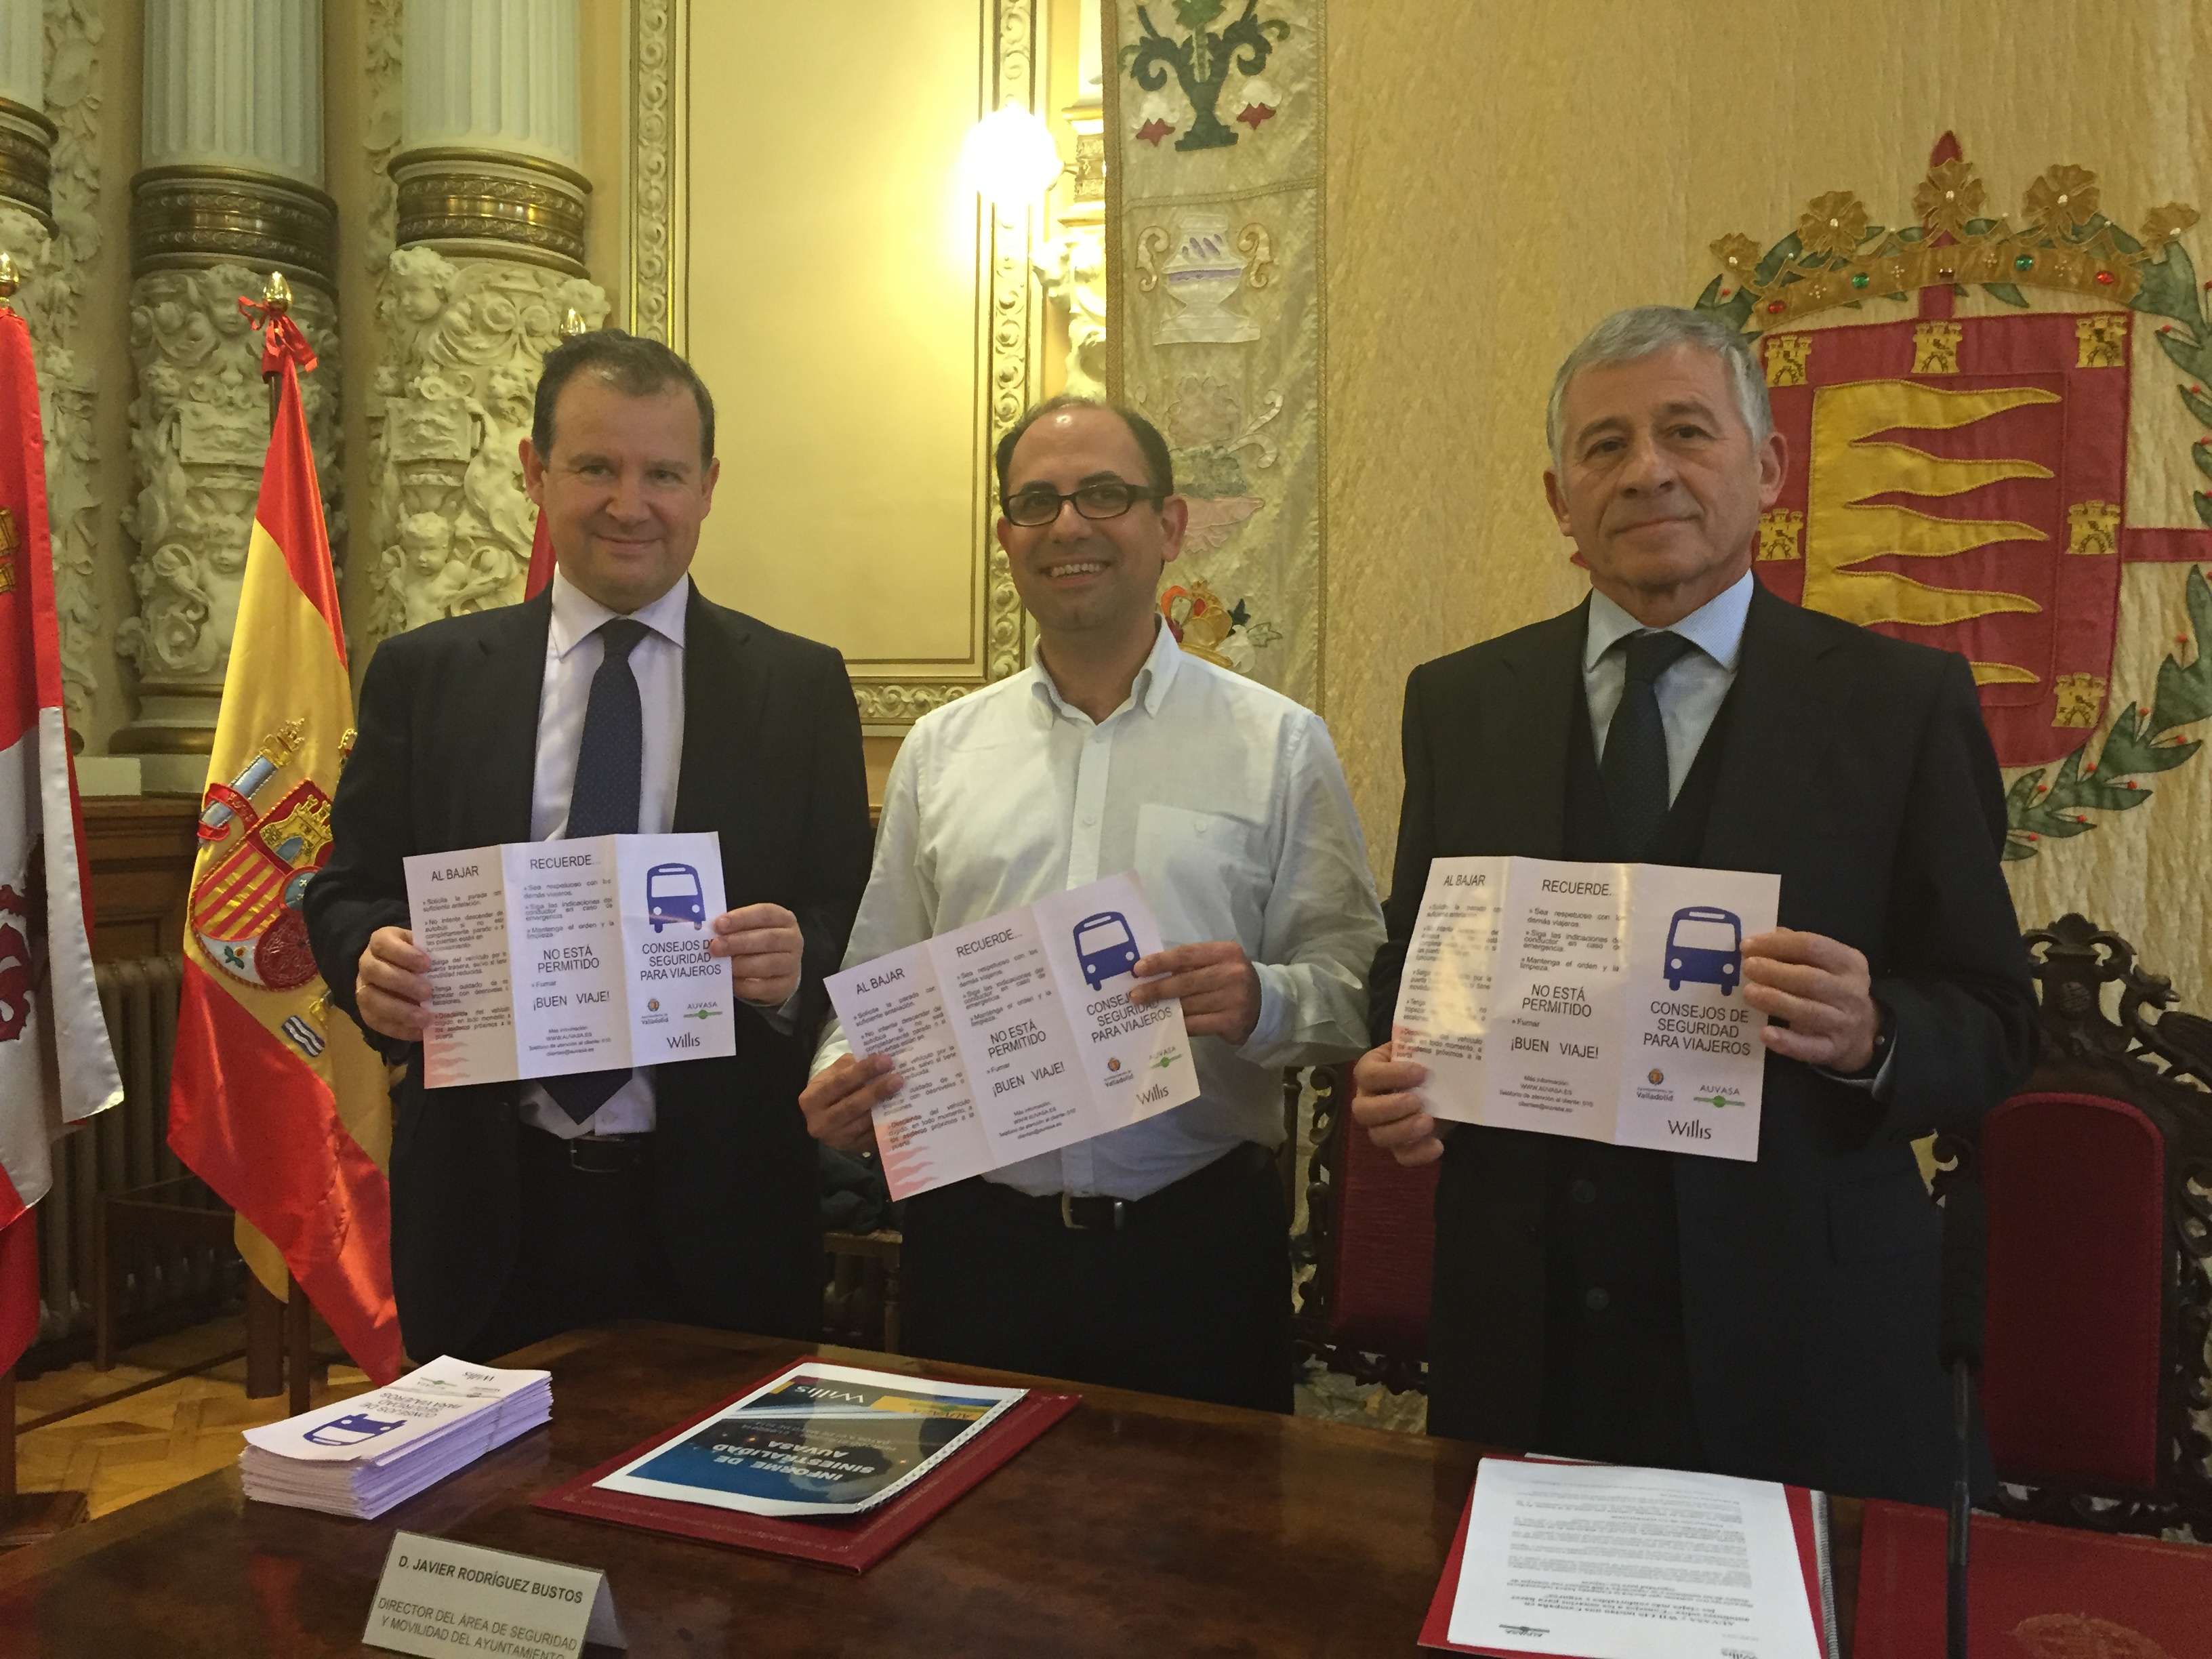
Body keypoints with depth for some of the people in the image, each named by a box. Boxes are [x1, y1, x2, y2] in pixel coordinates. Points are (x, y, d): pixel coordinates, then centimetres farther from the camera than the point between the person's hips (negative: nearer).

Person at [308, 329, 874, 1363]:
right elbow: (346, 892, 7)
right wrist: (370, 962, -15)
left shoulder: (800, 686, 2)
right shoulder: (424, 676, 5)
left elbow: (852, 928, 1)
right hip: (488, 1210, 1)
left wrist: (796, 963, -21)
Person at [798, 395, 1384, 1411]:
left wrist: (1263, 1003, -21)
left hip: (1199, 1240, -2)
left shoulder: (1277, 744, 2)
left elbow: (1359, 987, -1)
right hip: (975, 1238, 2)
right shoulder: (939, 749, 10)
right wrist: (842, 1079, -7)